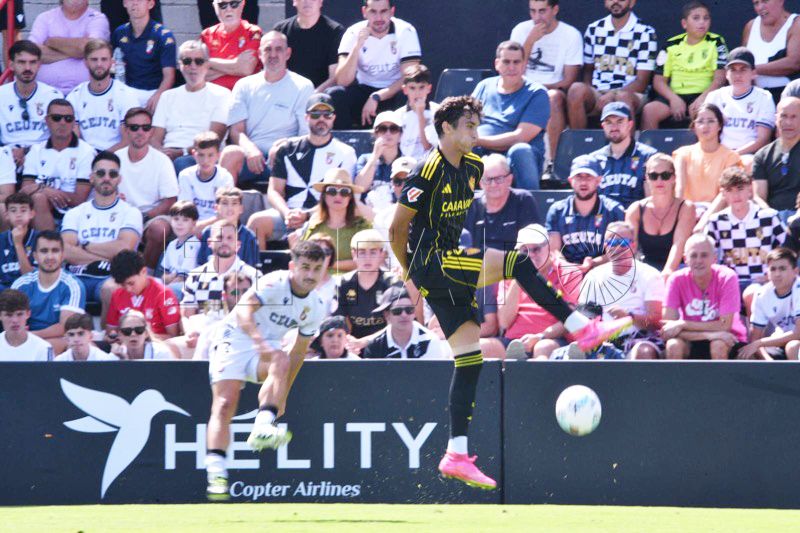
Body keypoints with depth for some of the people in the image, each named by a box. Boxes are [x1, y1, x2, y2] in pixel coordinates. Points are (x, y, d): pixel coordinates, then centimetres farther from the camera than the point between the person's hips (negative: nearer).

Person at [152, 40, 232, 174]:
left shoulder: (220, 95, 11)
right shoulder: (168, 96, 26)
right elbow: (155, 138, 16)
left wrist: (182, 152, -16)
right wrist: (163, 153, -10)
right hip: (167, 156, 3)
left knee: (181, 163, -40)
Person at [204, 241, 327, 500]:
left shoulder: (315, 308, 2)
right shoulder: (274, 283, -17)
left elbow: (298, 352, 11)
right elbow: (243, 310, -31)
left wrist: (283, 393, 9)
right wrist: (258, 339, -49)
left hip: (267, 348, 4)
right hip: (233, 342, -4)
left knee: (281, 361, -32)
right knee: (224, 405, -19)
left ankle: (262, 429, -42)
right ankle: (216, 474, -21)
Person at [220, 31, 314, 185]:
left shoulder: (302, 87, 9)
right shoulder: (244, 86, 17)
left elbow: (308, 135, 3)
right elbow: (236, 131, 9)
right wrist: (250, 149, -15)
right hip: (249, 154, 2)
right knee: (230, 153, -32)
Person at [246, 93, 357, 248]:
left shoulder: (345, 153, 11)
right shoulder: (289, 149, 18)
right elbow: (274, 191, 12)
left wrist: (307, 215, -13)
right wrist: (287, 213, -10)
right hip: (288, 213, 3)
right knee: (257, 221, -29)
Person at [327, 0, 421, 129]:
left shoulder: (405, 32, -12)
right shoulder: (354, 33, -9)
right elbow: (343, 81, -18)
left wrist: (376, 98, -26)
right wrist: (358, 45, -29)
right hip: (363, 90, 2)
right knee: (334, 94, -27)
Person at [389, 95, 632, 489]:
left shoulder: (473, 168, 11)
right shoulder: (428, 171, -15)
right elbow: (397, 228, -10)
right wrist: (408, 272, 1)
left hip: (449, 271, 9)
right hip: (430, 264, -9)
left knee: (470, 359, 3)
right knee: (517, 263, -21)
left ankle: (456, 456, 3)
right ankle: (583, 328, -17)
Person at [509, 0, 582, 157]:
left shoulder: (571, 35, -2)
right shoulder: (521, 30, 5)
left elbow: (569, 81, -4)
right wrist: (531, 39, -12)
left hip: (555, 90, -2)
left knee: (554, 97, -36)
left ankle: (551, 160, -38)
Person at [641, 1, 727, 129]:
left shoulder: (715, 43, 5)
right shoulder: (672, 45, 10)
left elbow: (720, 79, -2)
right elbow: (659, 80, 8)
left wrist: (702, 99, -19)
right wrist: (673, 99, -12)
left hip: (704, 96, -3)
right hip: (675, 96, 3)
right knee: (649, 110, -25)